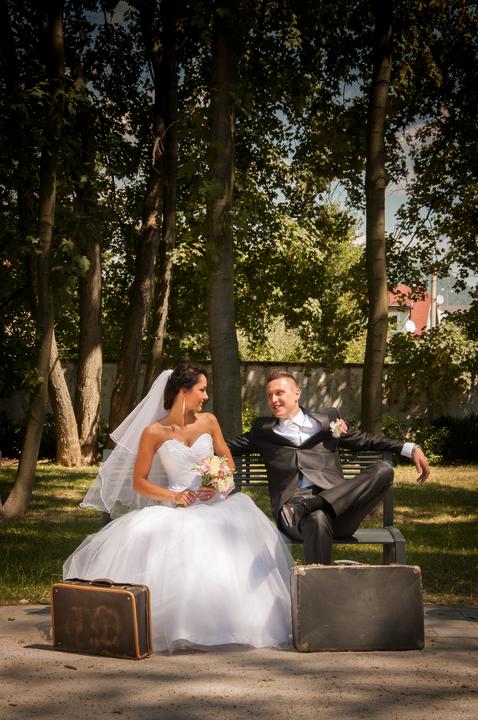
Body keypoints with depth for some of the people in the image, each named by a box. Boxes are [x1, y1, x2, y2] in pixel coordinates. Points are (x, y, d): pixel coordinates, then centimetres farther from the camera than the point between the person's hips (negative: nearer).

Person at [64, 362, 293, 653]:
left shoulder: (208, 421, 9)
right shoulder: (154, 432, -1)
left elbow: (228, 462, 18)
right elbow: (138, 482, 2)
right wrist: (172, 496, -13)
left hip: (213, 504, 3)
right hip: (176, 509, -2)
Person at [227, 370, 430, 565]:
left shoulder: (327, 419, 23)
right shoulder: (263, 430, 23)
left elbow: (364, 440, 24)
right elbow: (229, 446, 27)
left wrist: (411, 449, 13)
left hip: (337, 503, 3)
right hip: (292, 504, -3)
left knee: (383, 469, -23)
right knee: (318, 520, -39)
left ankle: (306, 506, -33)